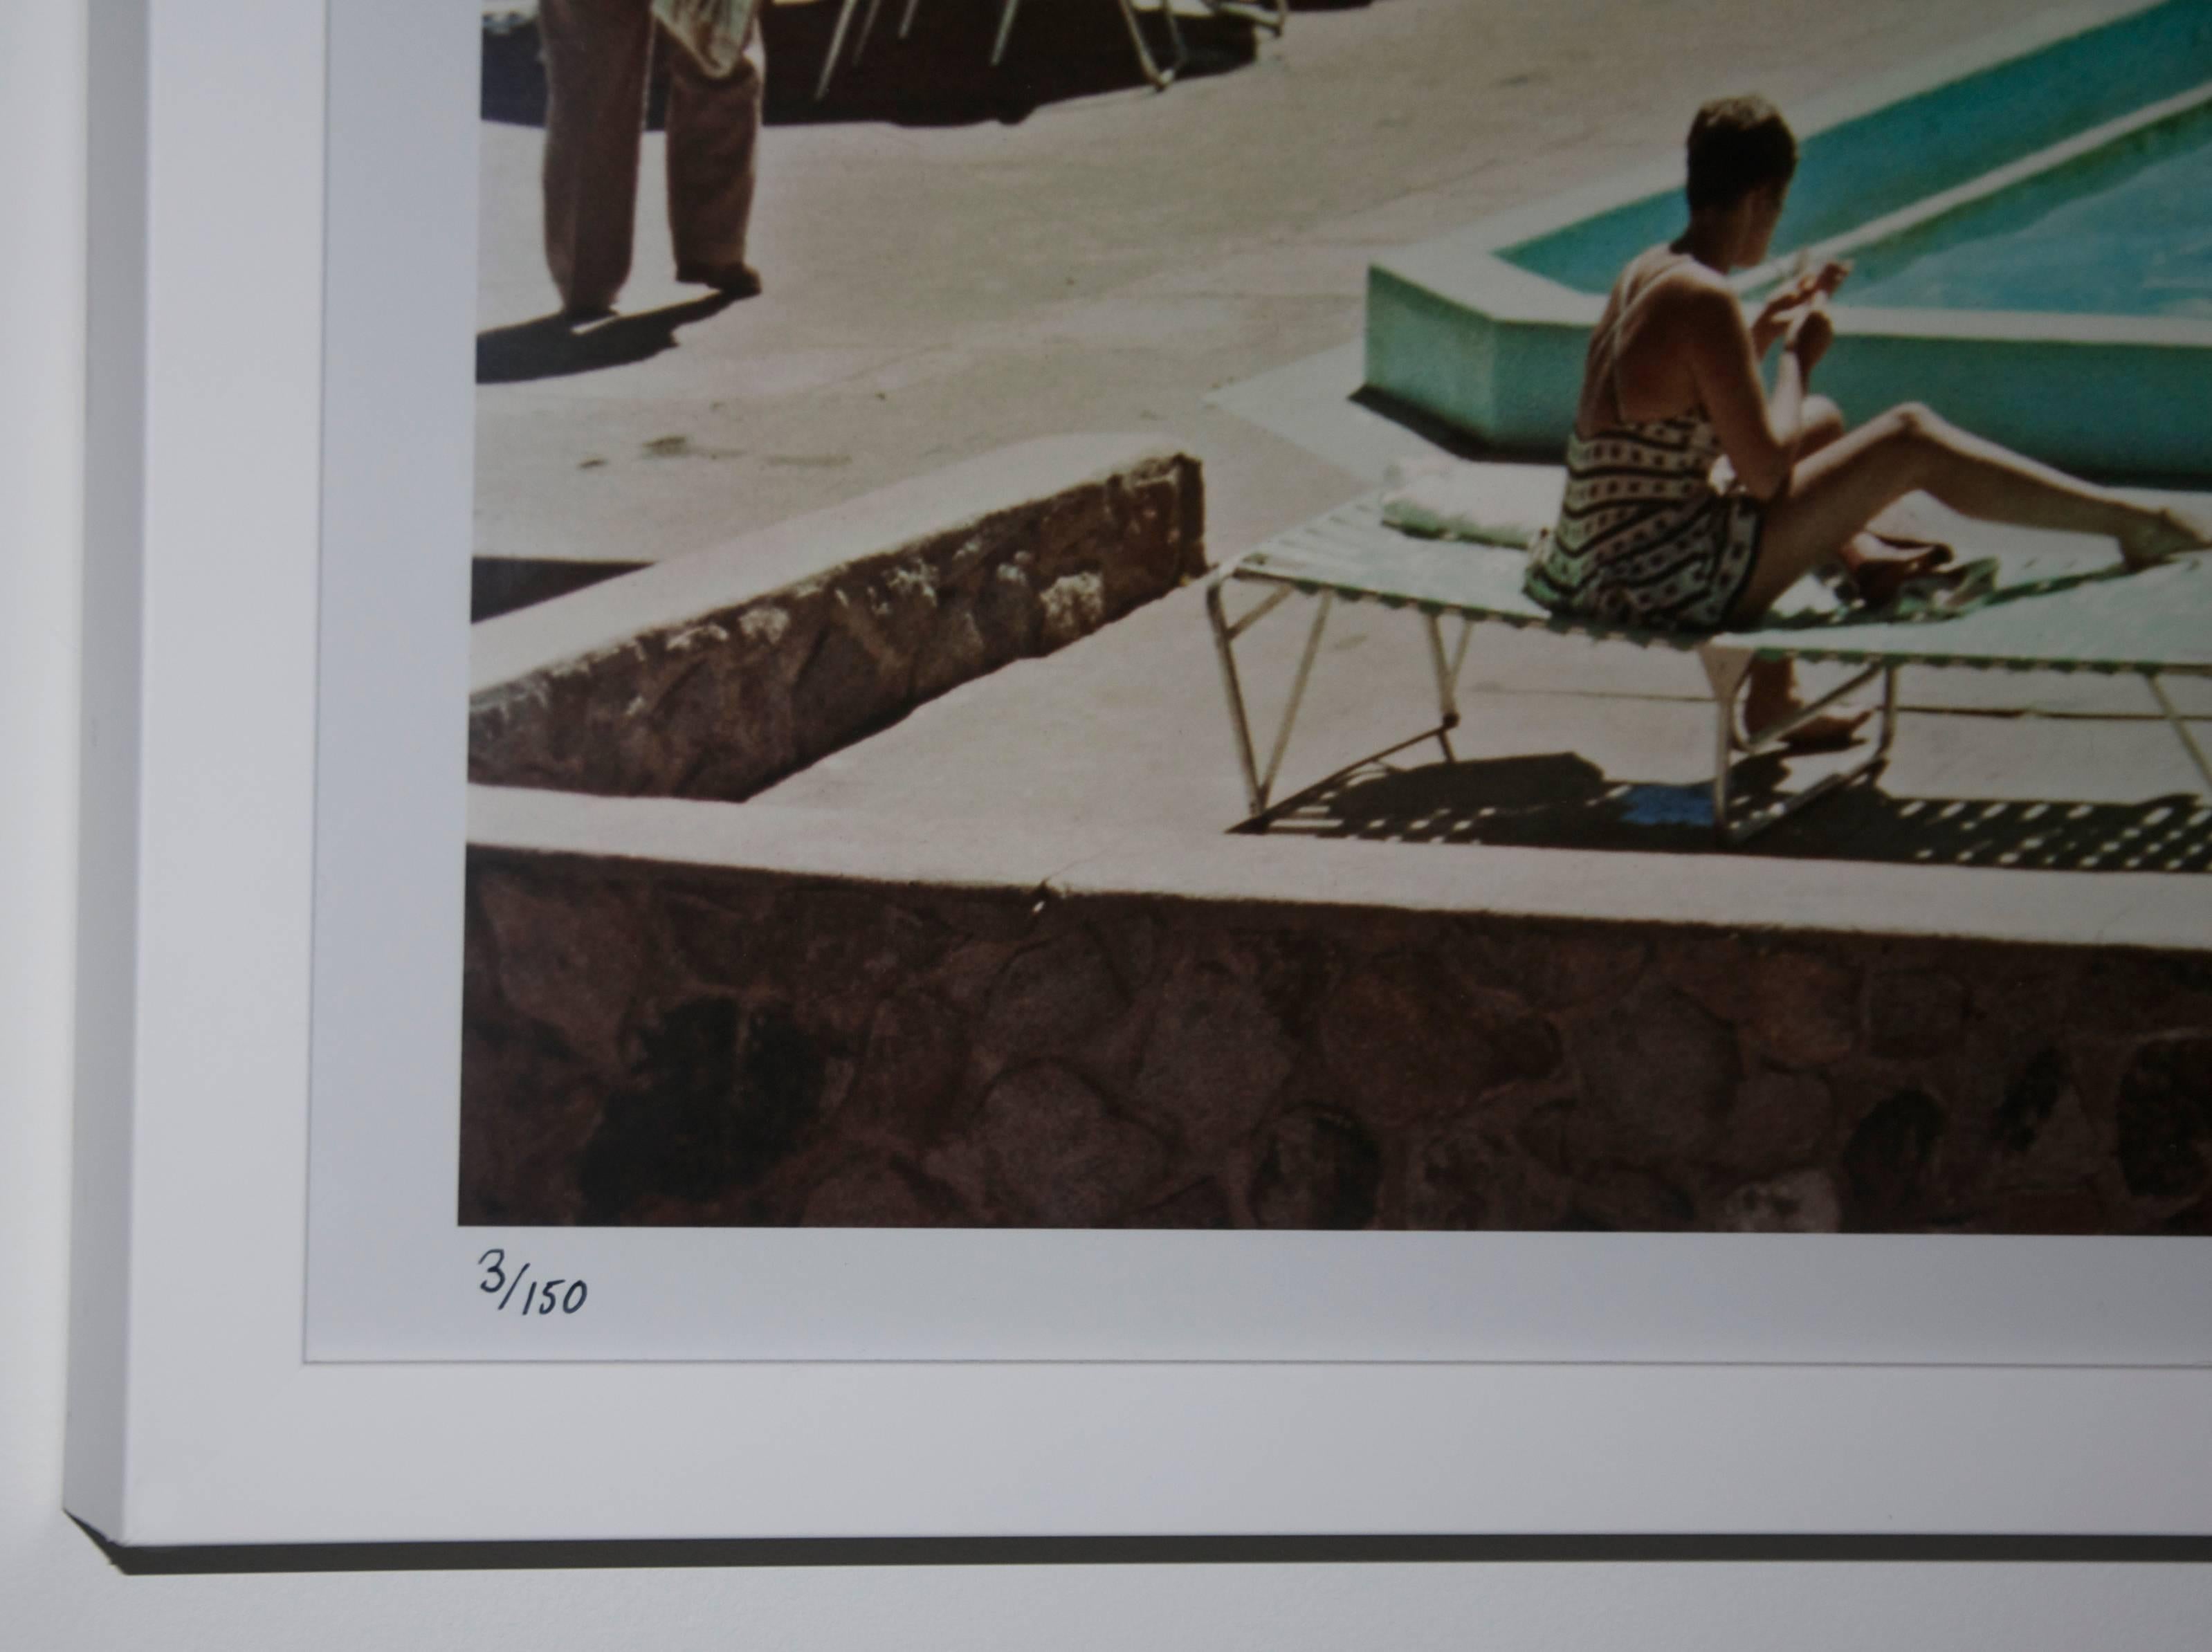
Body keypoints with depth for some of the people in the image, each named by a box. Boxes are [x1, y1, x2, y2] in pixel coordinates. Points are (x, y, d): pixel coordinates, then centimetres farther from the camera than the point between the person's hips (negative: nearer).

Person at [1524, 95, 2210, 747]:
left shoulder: (1643, 275, 9)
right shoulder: (1702, 300, -19)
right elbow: (1766, 473, -17)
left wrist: (1765, 327, 23)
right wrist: (1798, 356, -4)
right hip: (1671, 585, -10)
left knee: (1822, 422, 33)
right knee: (1911, 438, -5)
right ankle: (2130, 524, 4)